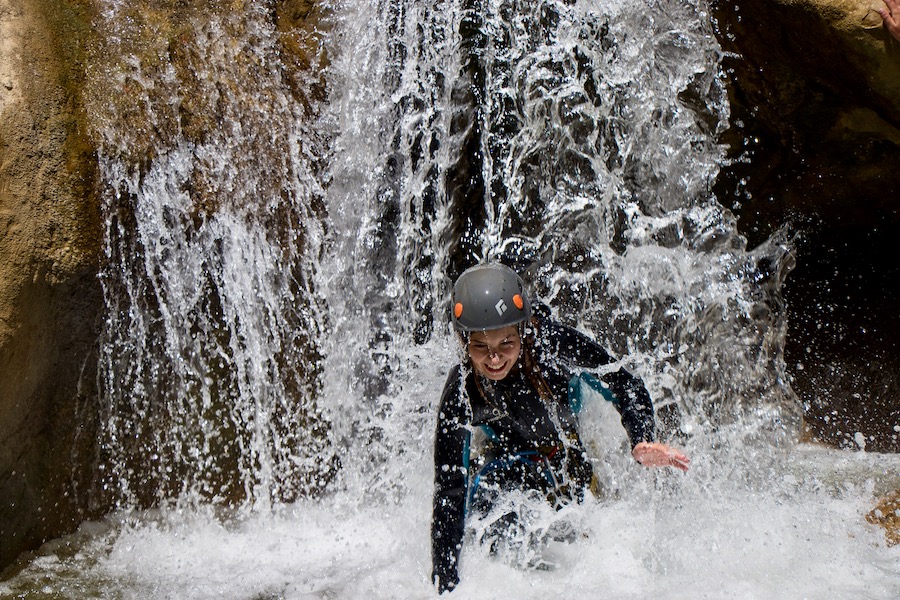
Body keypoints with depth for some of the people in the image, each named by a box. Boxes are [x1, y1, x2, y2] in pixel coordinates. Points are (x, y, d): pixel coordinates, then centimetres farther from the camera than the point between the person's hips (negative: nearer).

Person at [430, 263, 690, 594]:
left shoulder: (553, 342, -30)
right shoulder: (461, 392, -29)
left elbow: (627, 387, -16)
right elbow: (449, 493, -28)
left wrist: (642, 442, -36)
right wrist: (444, 587, -32)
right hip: (514, 464, -1)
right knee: (482, 493, -26)